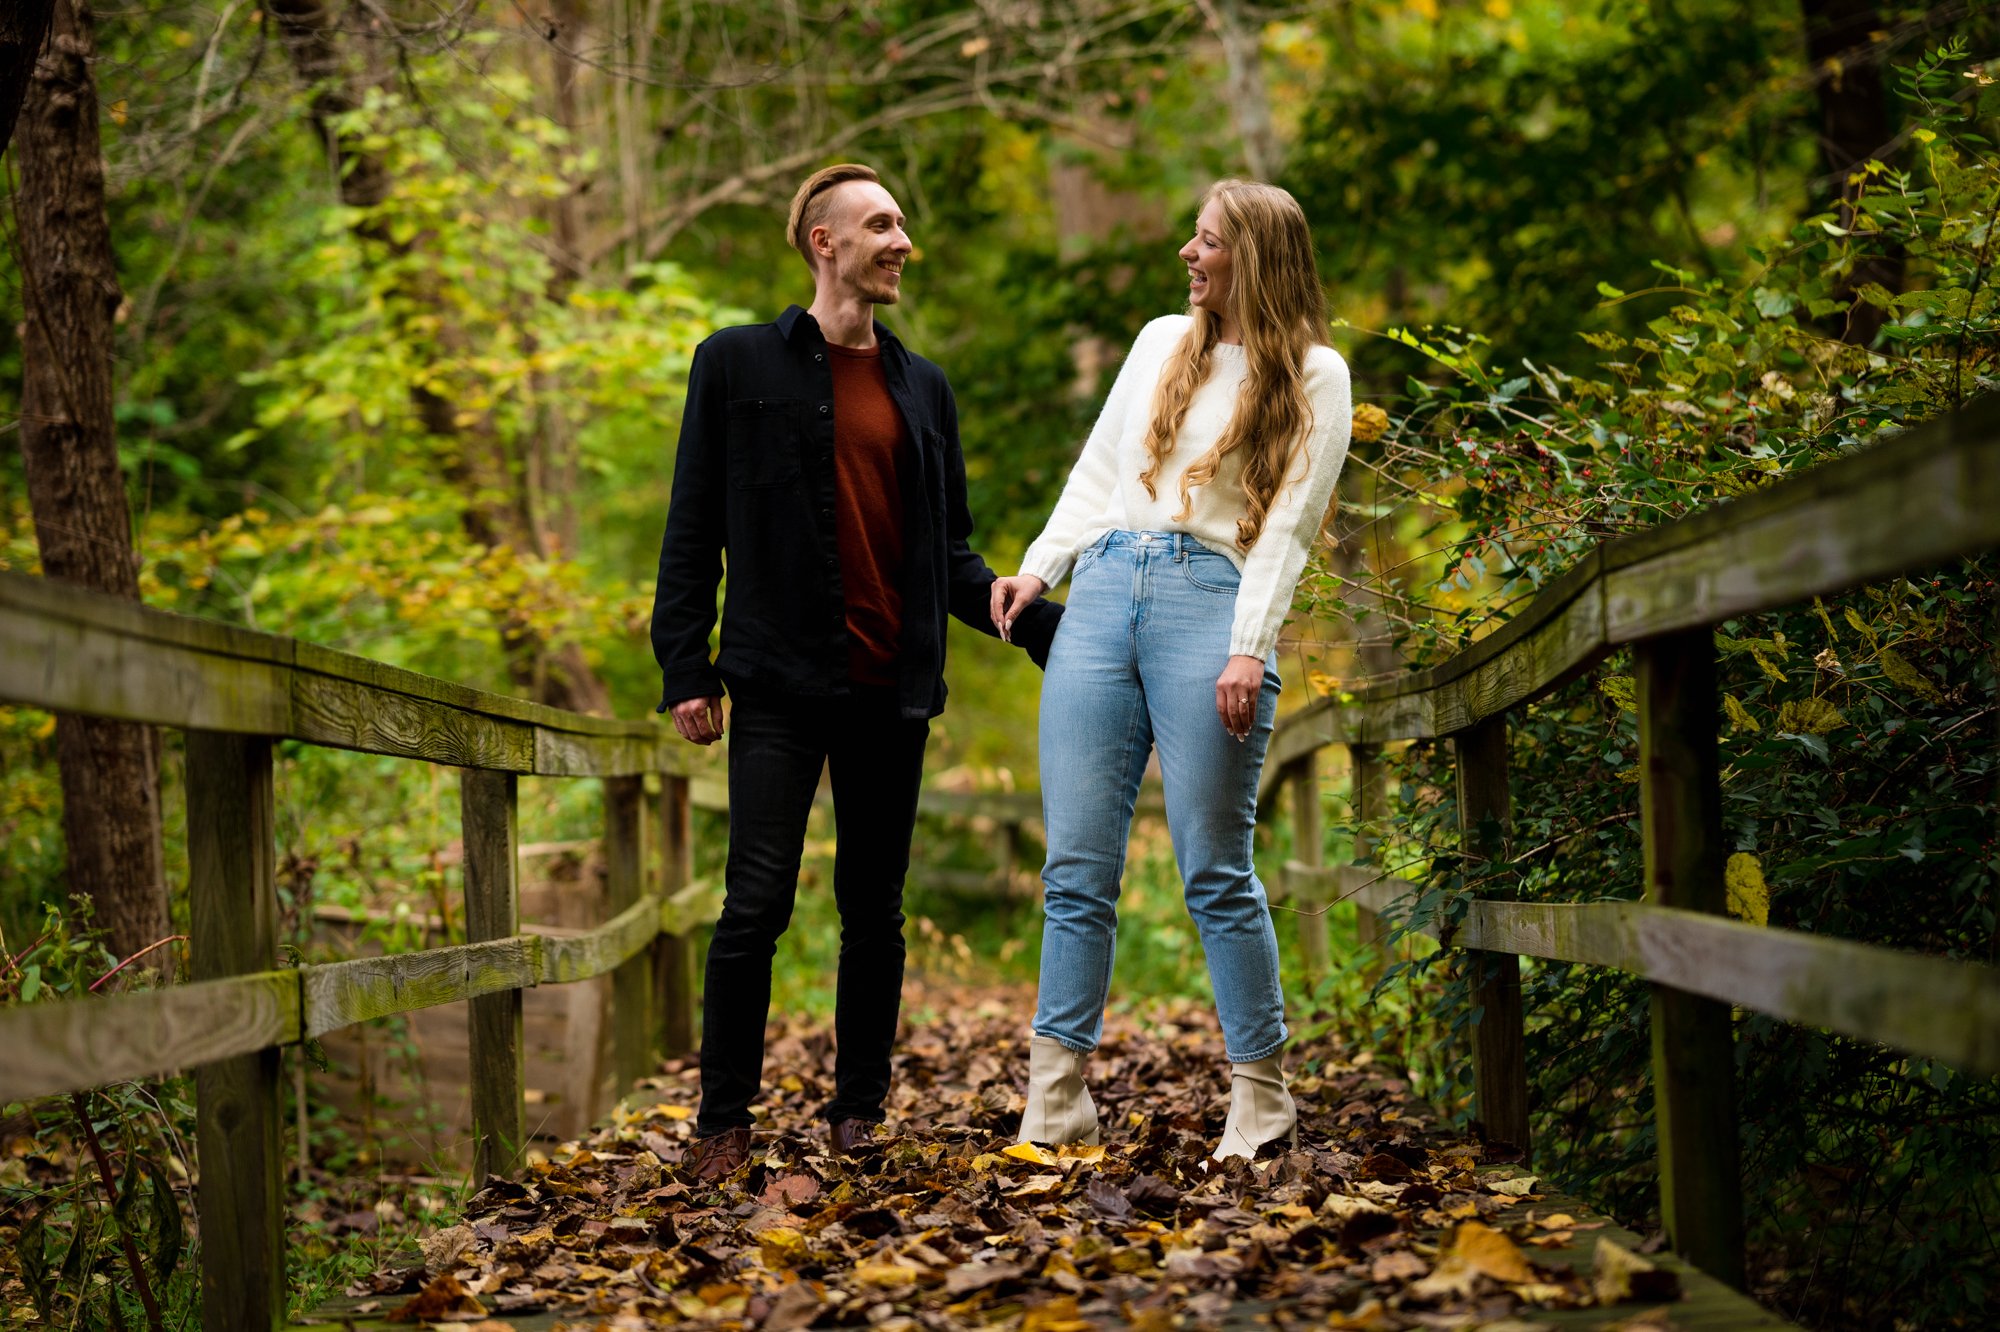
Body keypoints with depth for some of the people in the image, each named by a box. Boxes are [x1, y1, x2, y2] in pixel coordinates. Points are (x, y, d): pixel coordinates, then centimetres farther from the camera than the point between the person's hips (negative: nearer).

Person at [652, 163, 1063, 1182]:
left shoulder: (924, 388, 16)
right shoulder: (740, 364, 4)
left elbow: (951, 554, 18)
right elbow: (693, 531, 3)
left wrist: (1043, 628, 4)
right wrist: (685, 669, -5)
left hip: (893, 690, 4)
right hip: (781, 685, -4)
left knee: (874, 910, 8)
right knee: (756, 906, -9)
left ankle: (858, 1111, 20)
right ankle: (724, 1124, 2)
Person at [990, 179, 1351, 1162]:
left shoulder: (1314, 375, 6)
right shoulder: (1161, 342, 20)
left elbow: (1287, 526, -2)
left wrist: (1250, 649, -13)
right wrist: (1038, 568, 8)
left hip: (1212, 600, -5)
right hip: (1104, 591, 5)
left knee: (1214, 869, -7)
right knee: (1077, 867, -1)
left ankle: (1261, 1099, 3)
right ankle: (1056, 1099, 2)